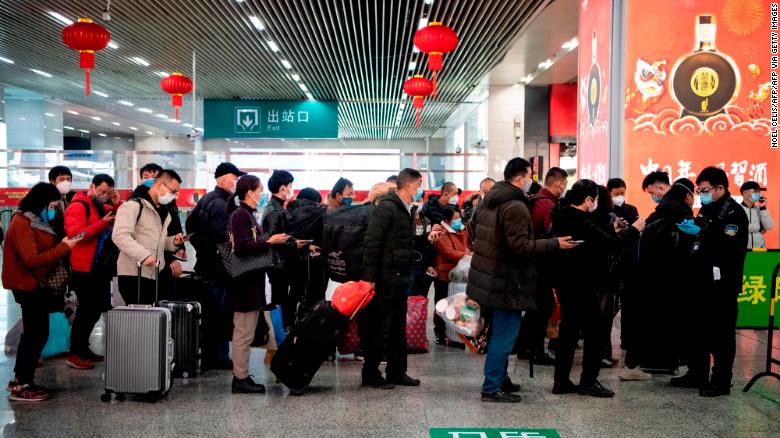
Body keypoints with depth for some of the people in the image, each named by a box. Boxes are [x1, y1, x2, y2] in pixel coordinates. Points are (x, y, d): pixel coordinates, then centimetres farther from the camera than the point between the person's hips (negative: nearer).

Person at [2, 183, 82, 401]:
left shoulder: (35, 221, 14)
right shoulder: (22, 224, -18)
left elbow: (43, 249, 12)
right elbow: (32, 259, -24)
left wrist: (63, 243, -2)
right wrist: (63, 248, -22)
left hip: (34, 285, 10)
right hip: (28, 285, -10)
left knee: (33, 333, 15)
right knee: (38, 333, -6)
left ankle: (20, 379, 25)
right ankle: (22, 386, 1)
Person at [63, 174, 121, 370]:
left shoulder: (103, 206, 17)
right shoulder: (78, 206, -10)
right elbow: (75, 234, -23)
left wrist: (117, 205, -2)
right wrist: (103, 223, -23)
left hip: (100, 268, 9)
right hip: (84, 269, -8)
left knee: (96, 310, 14)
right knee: (86, 310, -5)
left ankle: (83, 348, 27)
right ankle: (75, 354, 5)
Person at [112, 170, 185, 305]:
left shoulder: (164, 212, 19)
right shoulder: (134, 206, -9)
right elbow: (119, 235, -21)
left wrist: (173, 242, 7)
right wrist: (144, 255, -29)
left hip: (154, 276, 8)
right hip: (133, 275, -8)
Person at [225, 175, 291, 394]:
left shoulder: (247, 214, 16)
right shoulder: (240, 214, -13)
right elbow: (242, 248, -23)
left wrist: (272, 242, 13)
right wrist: (269, 242, -19)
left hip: (250, 281, 10)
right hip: (245, 281, -10)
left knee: (245, 332, 14)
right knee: (244, 332, -4)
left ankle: (241, 376, 20)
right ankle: (241, 378, 3)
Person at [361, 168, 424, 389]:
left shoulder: (408, 210, 16)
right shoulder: (386, 208, -13)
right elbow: (371, 243, -19)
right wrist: (369, 277, -22)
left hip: (401, 278, 9)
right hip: (385, 278, -9)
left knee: (398, 328, 14)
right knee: (380, 327, -1)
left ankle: (397, 372, 24)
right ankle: (370, 374, 9)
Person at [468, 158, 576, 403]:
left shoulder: (489, 200, 12)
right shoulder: (515, 206, -19)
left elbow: (480, 234, 21)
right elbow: (521, 246, -24)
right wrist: (555, 244, -18)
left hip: (488, 278, 10)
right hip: (507, 282, -10)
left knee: (500, 331, 19)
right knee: (505, 335, -2)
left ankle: (499, 378, 29)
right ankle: (492, 389, 3)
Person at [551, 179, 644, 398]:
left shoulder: (561, 216, 8)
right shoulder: (582, 221, -19)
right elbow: (609, 243, -22)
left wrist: (614, 233, 10)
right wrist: (633, 230, -9)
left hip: (564, 281, 9)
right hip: (581, 284, -9)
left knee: (569, 330, 13)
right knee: (595, 331, 2)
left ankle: (561, 381, 16)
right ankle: (589, 381, 7)